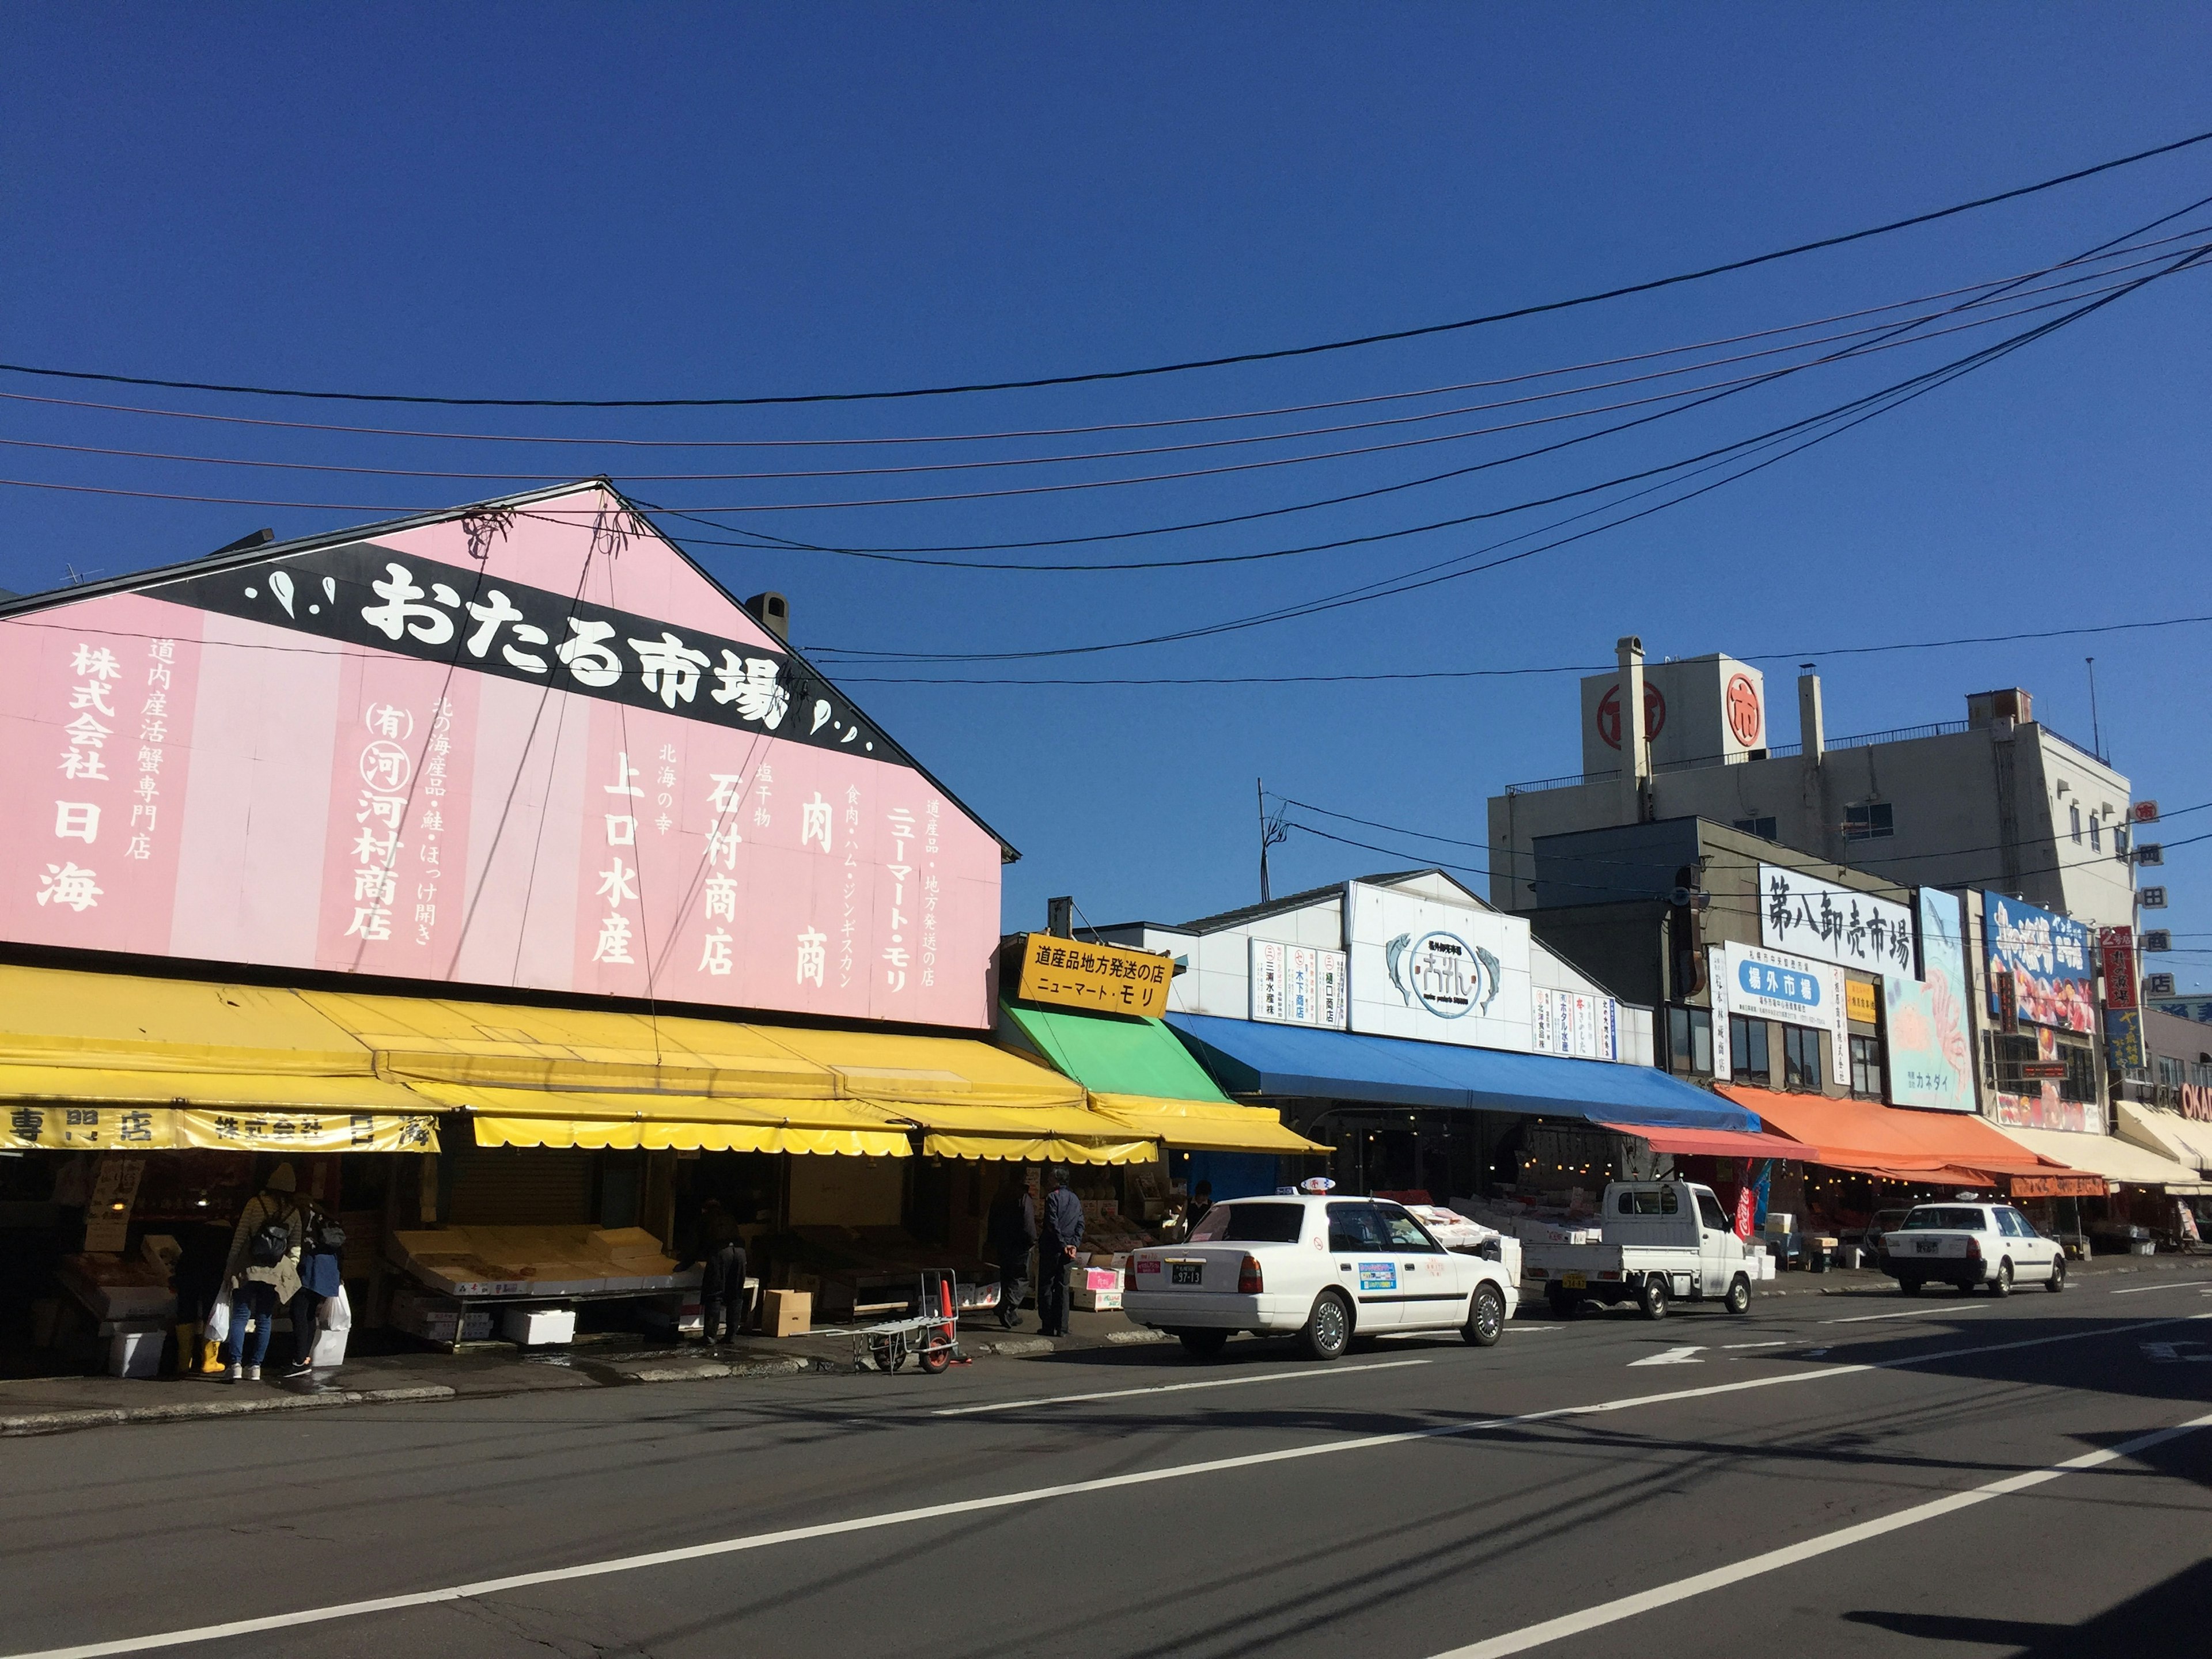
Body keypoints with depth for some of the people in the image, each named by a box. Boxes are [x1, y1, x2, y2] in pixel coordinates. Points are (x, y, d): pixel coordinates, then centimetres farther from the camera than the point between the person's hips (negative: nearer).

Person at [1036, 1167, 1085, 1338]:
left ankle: (1049, 1326, -1)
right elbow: (1081, 1225, 7)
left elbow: (1053, 1224, -16)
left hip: (1052, 1248, -6)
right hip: (1067, 1250, 6)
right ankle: (1062, 1328, 4)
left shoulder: (1053, 1197, -7)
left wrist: (1063, 1244, -13)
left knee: (1046, 1286, 2)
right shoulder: (1076, 1200, 14)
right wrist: (1073, 1244, -1)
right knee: (1063, 1288, 9)